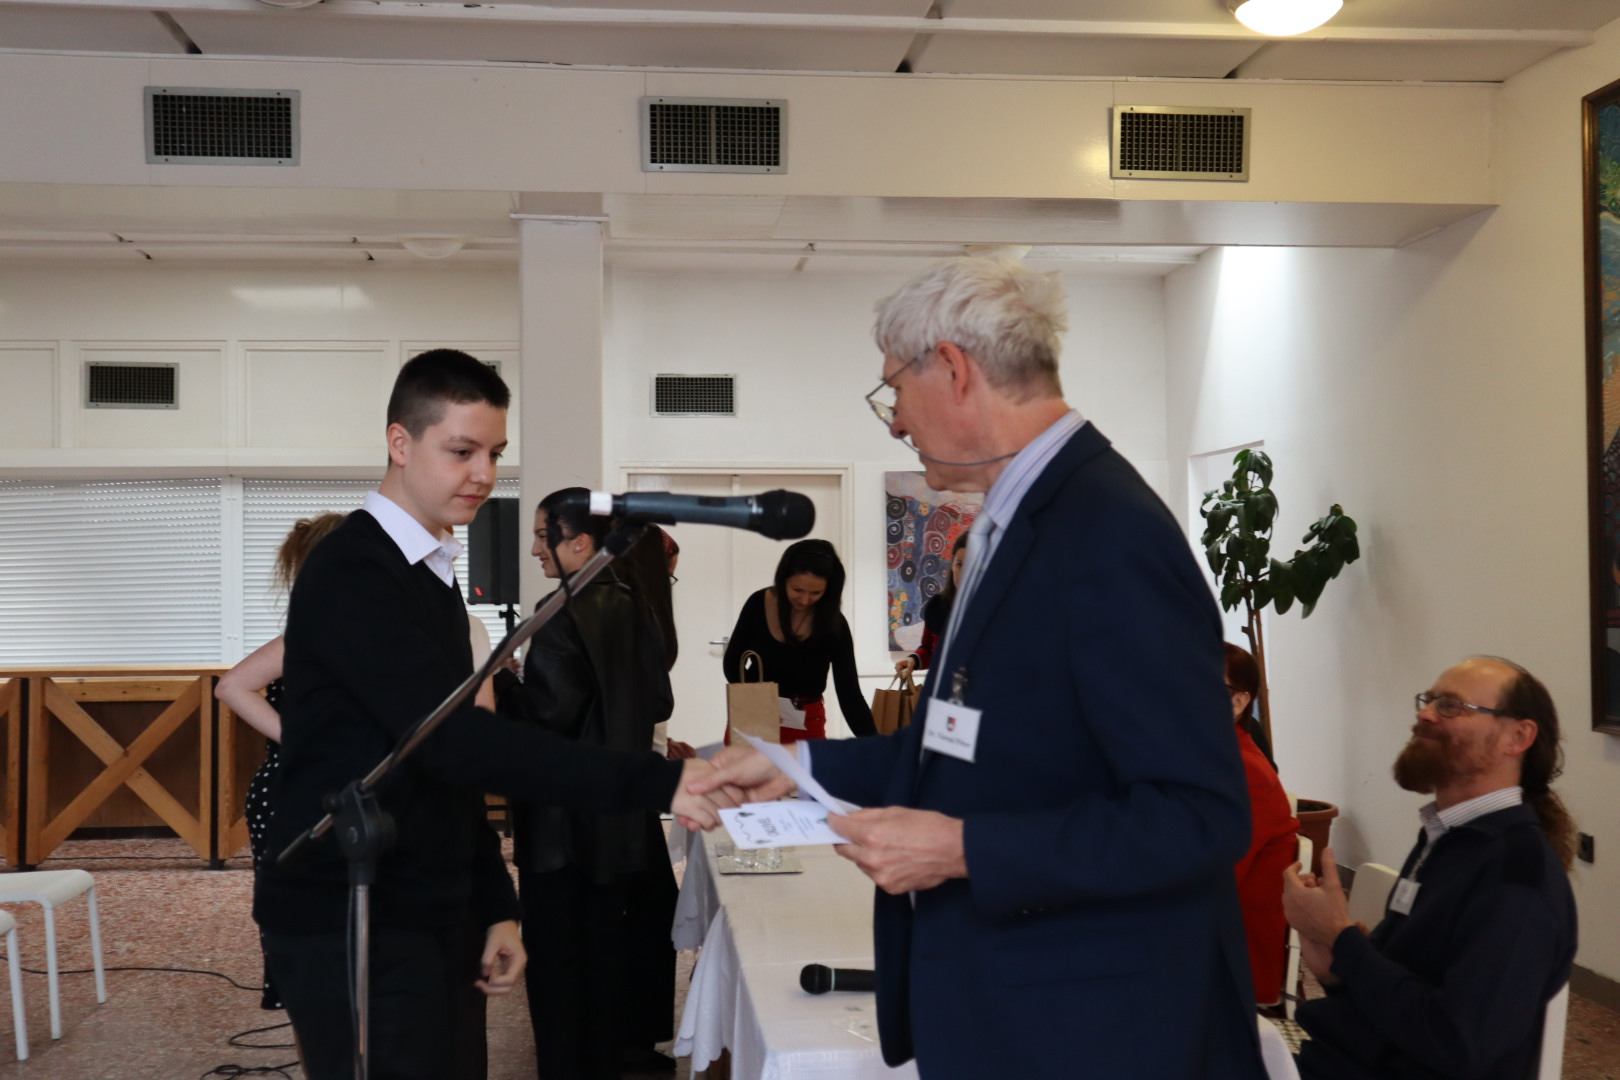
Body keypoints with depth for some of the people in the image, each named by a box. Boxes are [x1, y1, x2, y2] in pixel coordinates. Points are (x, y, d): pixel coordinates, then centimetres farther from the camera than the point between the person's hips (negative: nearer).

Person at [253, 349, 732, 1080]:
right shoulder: (351, 573, -16)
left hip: (431, 919, 8)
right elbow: (455, 740, -28)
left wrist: (494, 906, 10)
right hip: (353, 930, -8)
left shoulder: (429, 574, 13)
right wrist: (654, 783, -32)